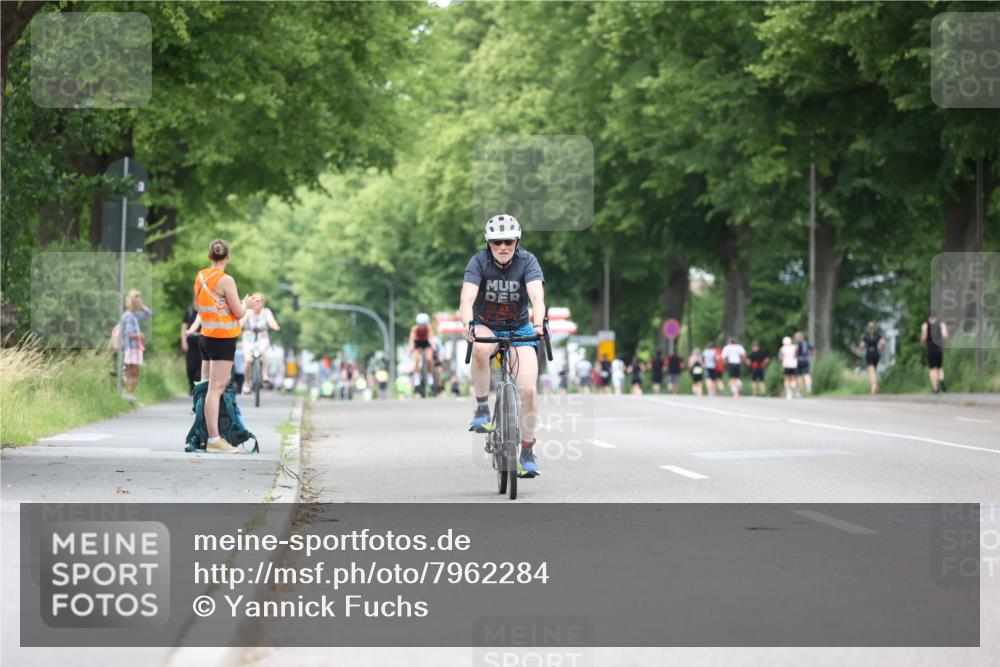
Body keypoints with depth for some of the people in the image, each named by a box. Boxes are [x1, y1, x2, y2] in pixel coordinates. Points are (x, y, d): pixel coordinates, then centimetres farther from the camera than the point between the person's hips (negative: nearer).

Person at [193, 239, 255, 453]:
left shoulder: (200, 277, 9)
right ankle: (214, 439, -13)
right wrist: (245, 303, 10)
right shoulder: (225, 280, -13)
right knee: (216, 388, -11)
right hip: (223, 337, -8)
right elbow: (238, 313, -12)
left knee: (206, 386, 11)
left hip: (206, 337, 8)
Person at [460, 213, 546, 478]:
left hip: (519, 329, 1)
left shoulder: (527, 261, -16)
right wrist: (468, 325, -50)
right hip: (486, 327, -1)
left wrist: (539, 324, -49)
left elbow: (537, 296, -30)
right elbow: (467, 299, -30)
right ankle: (482, 409, -21)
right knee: (480, 349, -38)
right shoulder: (479, 262, -17)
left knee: (528, 390, -15)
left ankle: (527, 451, 3)